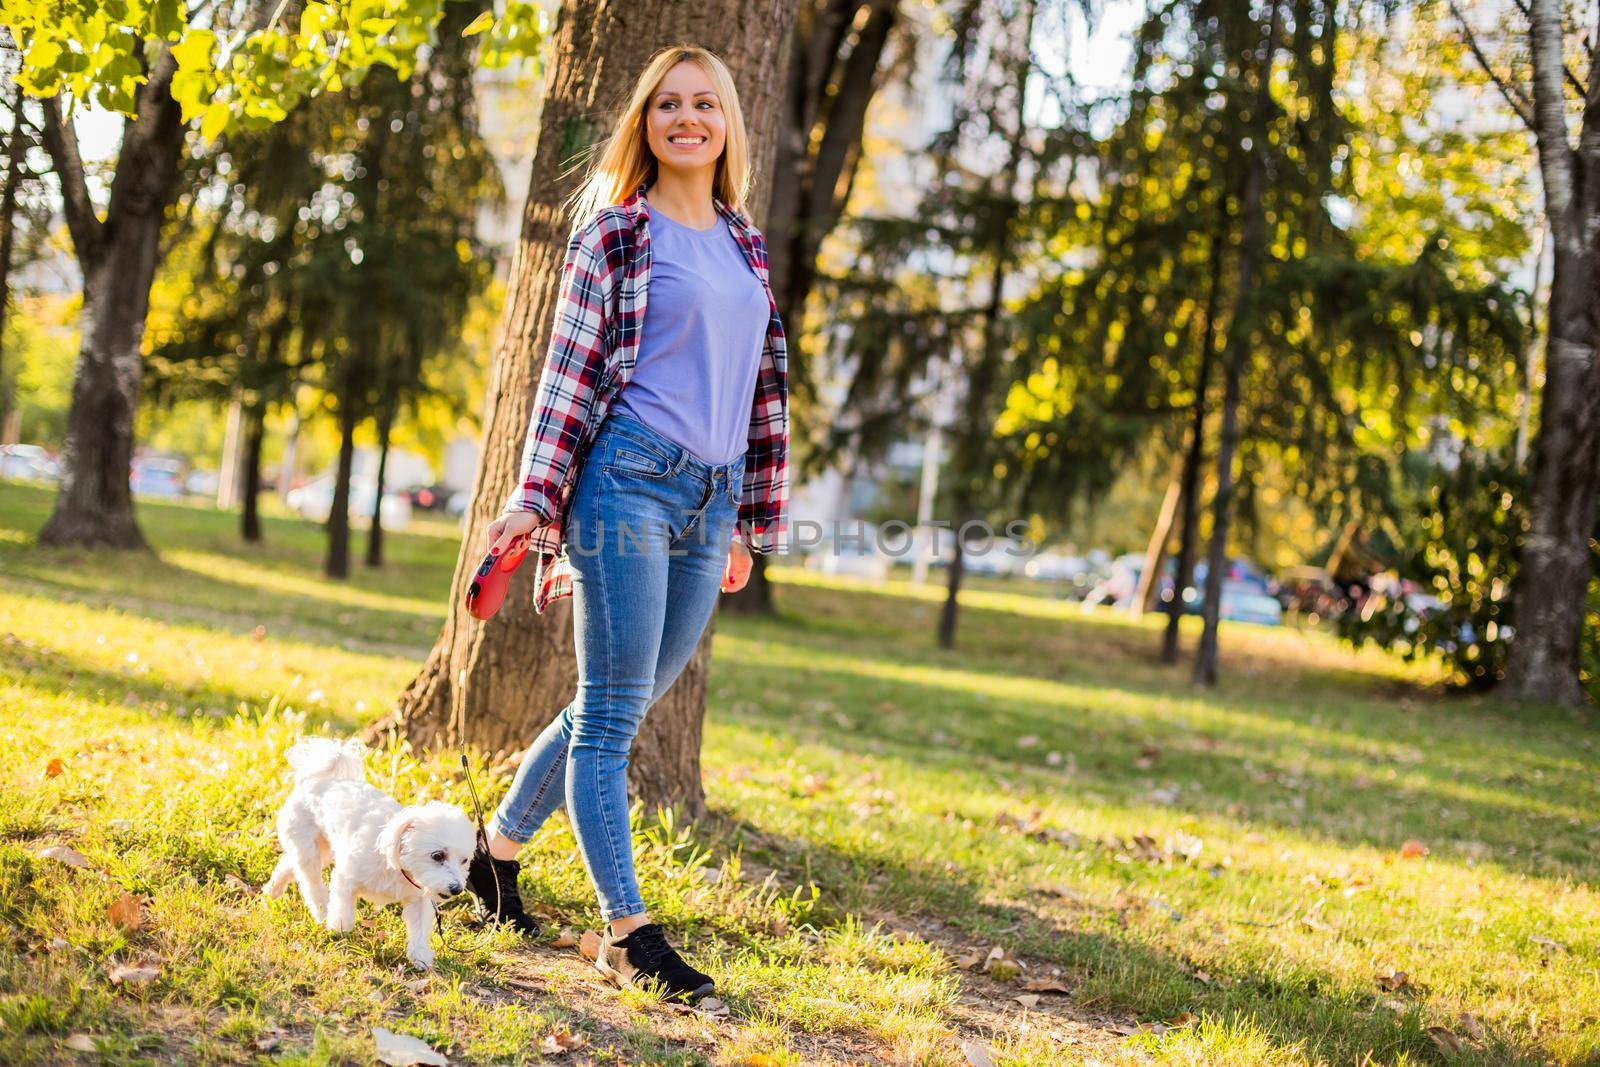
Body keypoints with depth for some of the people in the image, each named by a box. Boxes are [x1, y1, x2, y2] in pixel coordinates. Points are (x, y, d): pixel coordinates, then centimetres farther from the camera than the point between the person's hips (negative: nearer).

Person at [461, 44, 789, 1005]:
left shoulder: (744, 241, 17)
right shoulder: (616, 228, 0)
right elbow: (570, 368, -2)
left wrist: (748, 520, 20)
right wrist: (535, 502, -9)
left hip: (710, 499, 7)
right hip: (630, 478, -6)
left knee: (626, 704, 12)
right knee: (614, 708, -5)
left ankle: (499, 844, 29)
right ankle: (628, 930, -3)